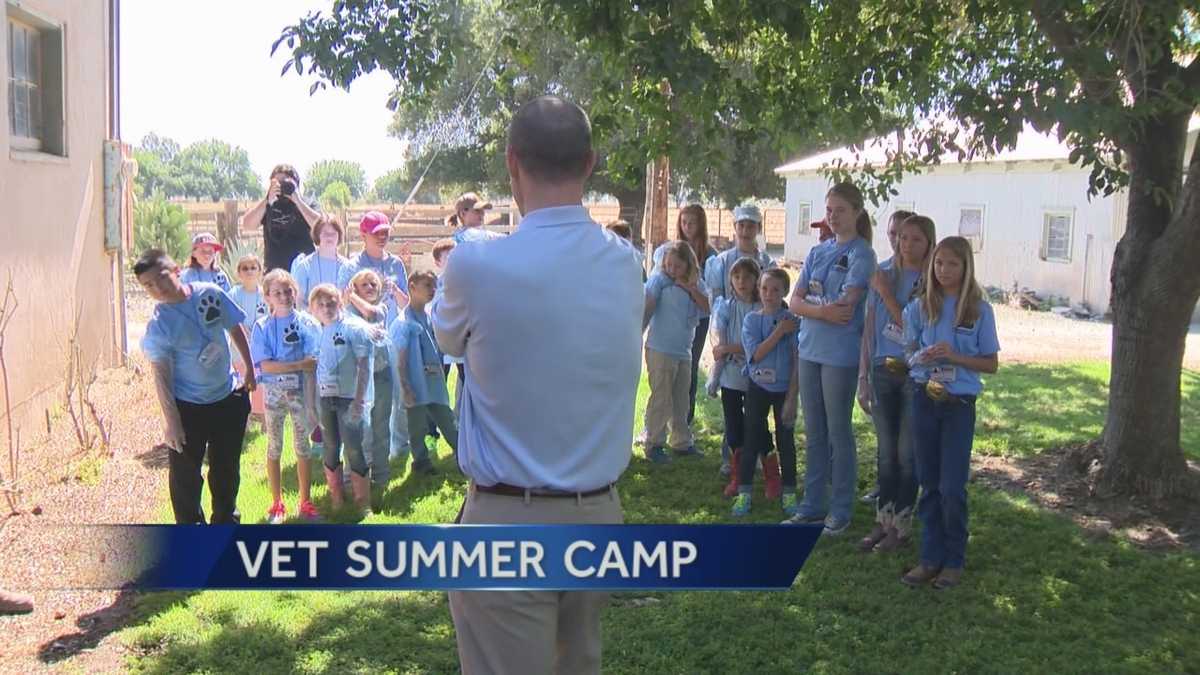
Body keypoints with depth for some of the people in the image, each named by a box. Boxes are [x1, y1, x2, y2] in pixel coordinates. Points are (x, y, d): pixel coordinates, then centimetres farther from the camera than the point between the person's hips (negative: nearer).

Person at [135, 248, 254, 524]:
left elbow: (235, 329, 4)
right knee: (185, 475, 6)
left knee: (226, 468, 20)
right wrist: (172, 421, -19)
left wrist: (249, 369, 9)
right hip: (188, 407, -4)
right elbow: (161, 375, -18)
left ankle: (226, 522, 40)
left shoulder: (211, 293, -11)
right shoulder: (158, 326, -20)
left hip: (227, 398, 4)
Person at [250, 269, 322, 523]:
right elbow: (264, 365, -11)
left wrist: (311, 405, -13)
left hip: (301, 390, 0)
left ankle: (305, 502, 19)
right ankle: (277, 503, 21)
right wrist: (299, 364, -18)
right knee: (274, 448, 9)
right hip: (274, 391, 1)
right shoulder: (262, 326, -3)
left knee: (302, 446, 7)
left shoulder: (306, 323, -5)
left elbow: (311, 367, -9)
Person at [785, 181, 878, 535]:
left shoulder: (861, 254, -6)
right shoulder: (818, 252, 12)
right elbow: (795, 302, 2)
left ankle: (841, 510, 15)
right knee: (813, 432, 13)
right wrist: (824, 310, -16)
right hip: (810, 349, 6)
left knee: (838, 432, 3)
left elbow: (846, 306, -18)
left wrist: (810, 303, -5)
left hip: (841, 353, -6)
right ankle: (813, 505, 24)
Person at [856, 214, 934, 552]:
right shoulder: (882, 272, 4)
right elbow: (869, 327, 6)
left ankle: (900, 527, 17)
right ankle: (883, 521, 23)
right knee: (885, 451, 12)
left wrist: (885, 293, -15)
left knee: (907, 454, 5)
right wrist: (863, 377, 6)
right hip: (882, 371, 4)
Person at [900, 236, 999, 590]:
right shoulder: (920, 307, 3)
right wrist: (921, 357, -12)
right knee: (929, 484, 9)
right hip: (924, 399, 3)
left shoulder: (979, 310, -3)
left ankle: (954, 561, 14)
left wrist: (955, 357, -16)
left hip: (960, 404, -2)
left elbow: (991, 363, 0)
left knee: (952, 488, -1)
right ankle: (931, 557, 19)